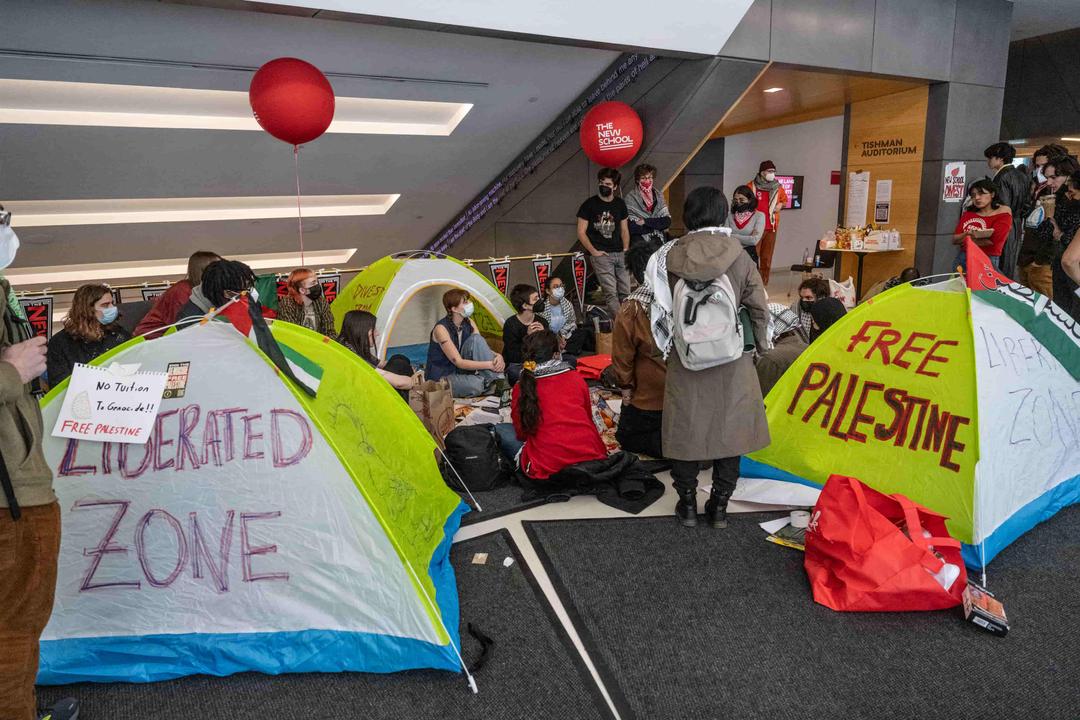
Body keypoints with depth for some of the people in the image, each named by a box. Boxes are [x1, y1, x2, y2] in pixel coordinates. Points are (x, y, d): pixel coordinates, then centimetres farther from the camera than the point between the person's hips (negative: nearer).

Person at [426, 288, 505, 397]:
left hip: (459, 372, 8)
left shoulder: (469, 323, -1)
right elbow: (458, 362, -26)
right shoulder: (441, 329, -23)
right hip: (441, 378, -7)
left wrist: (497, 356, -24)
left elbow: (482, 349, 0)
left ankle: (497, 383, -20)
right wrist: (489, 364, -31)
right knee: (477, 384, -38)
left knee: (476, 339, -18)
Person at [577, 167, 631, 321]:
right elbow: (581, 232, -1)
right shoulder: (589, 204, 0)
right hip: (601, 255, -5)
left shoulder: (620, 204, 14)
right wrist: (593, 251, -8)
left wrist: (626, 250, 6)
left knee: (625, 292, 2)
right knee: (611, 293, -12)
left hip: (620, 254, 5)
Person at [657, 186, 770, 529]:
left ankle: (688, 504, 22)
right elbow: (758, 307, -3)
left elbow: (663, 310, -1)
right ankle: (719, 506, 21)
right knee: (728, 429, 12)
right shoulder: (738, 256, -8)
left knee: (687, 428, 12)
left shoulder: (672, 257, -7)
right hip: (732, 360, 0)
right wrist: (760, 341, 14)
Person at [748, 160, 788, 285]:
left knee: (767, 256, 8)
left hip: (771, 227, 4)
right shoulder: (751, 186, -4)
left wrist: (780, 205, 1)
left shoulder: (778, 188, 8)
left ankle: (764, 281, 16)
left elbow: (785, 200, 22)